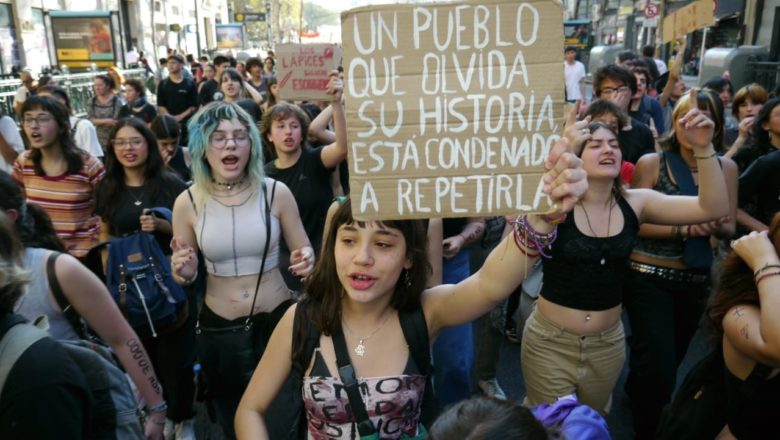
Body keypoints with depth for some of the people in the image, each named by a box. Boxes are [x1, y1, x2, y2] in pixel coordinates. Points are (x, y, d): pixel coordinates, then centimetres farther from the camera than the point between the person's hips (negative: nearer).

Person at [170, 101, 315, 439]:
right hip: (218, 330, 1)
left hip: (278, 321, -1)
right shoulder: (187, 202, -6)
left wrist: (307, 264, -19)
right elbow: (186, 276, 6)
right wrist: (183, 273, -17)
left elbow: (306, 256, 3)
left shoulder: (276, 193, -9)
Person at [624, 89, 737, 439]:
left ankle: (637, 388, 53)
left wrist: (715, 226, -19)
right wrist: (683, 228, -25)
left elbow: (729, 227, 4)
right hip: (648, 276, -5)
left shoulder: (726, 167, 1)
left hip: (696, 279, 5)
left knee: (674, 357, 22)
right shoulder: (651, 163, -10)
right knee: (659, 368, -9)